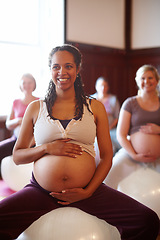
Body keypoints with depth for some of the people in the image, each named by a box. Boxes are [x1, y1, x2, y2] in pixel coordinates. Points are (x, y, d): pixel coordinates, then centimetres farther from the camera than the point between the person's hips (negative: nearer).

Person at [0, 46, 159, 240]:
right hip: (42, 192, 0)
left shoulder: (95, 107, 9)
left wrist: (88, 192, -6)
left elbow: (107, 157, 7)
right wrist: (47, 148, -9)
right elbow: (17, 156, 10)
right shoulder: (35, 108, 9)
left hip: (87, 190, 1)